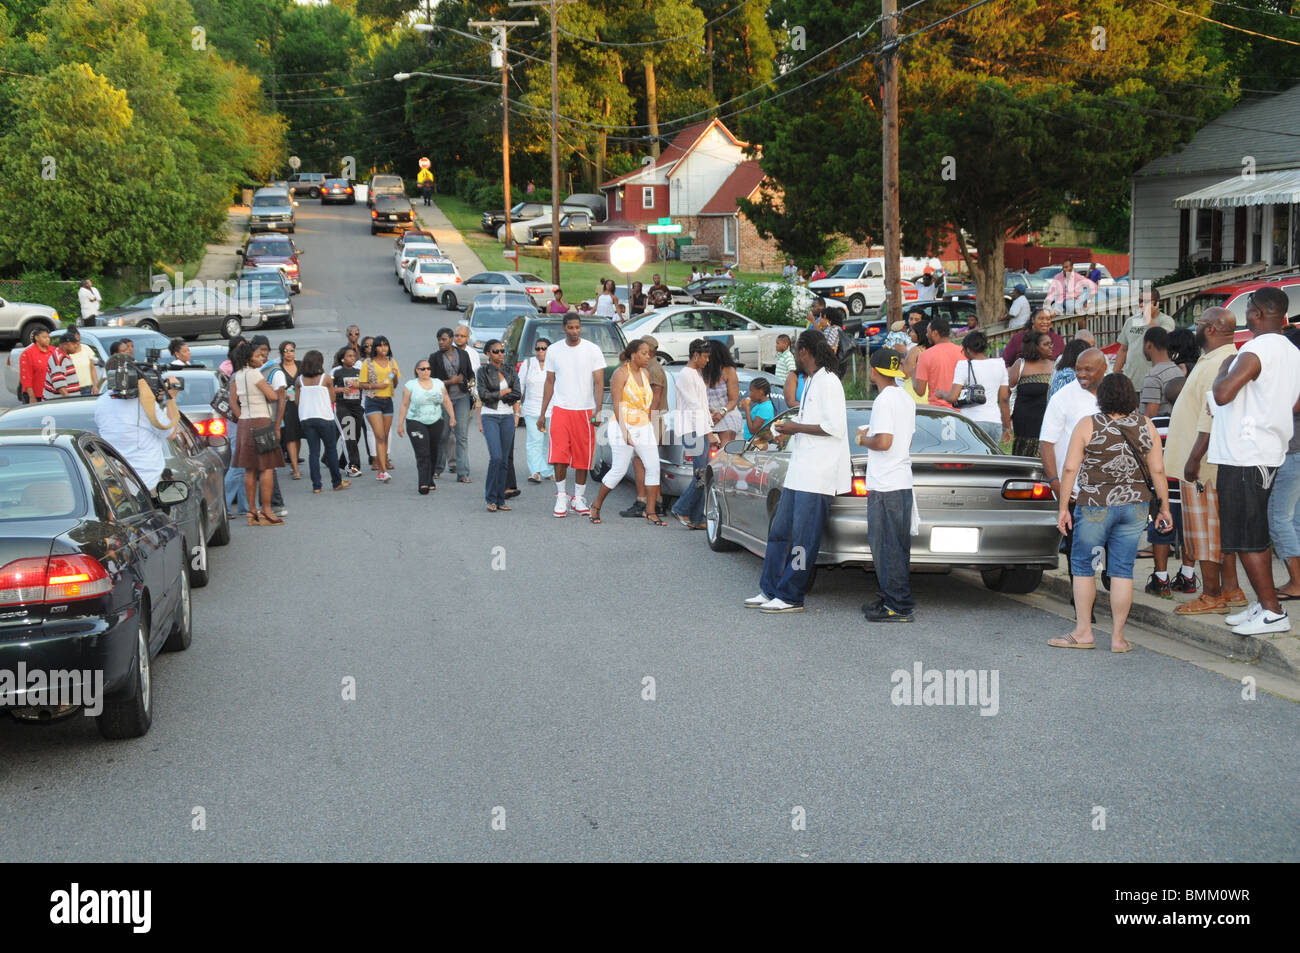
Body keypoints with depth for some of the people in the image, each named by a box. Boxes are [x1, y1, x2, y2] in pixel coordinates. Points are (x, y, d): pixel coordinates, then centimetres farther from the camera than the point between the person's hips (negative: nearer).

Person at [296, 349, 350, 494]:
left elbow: (297, 401, 6)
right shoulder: (326, 378, -6)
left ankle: (316, 485, 1)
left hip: (305, 418, 3)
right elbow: (332, 399, 1)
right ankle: (337, 482, 19)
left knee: (313, 451, 5)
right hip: (324, 417, -3)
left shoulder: (300, 380, 2)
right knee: (331, 450, 10)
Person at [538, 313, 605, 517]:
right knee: (559, 456, -9)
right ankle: (561, 497, 5)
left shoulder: (592, 350, -1)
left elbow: (599, 383, -4)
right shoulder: (554, 351, 6)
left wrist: (598, 410, -17)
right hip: (560, 409, 1)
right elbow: (550, 382, 13)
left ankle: (578, 498, 16)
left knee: (582, 457, 4)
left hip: (585, 411, -1)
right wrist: (542, 413, 10)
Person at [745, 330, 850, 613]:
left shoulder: (828, 382, -13)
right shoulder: (812, 382, 18)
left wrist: (797, 428, -14)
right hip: (799, 473, 10)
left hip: (817, 476, -10)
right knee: (779, 531, 11)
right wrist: (791, 430, 19)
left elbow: (834, 427, -20)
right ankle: (770, 590, 18)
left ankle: (791, 597, 0)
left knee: (802, 539, -5)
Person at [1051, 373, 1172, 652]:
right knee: (1122, 570, 6)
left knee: (1083, 567, 9)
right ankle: (1118, 636, 6)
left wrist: (1063, 507, -1)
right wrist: (1164, 508, 10)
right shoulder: (1146, 426, 3)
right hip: (1135, 506, 3)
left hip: (1095, 506, -3)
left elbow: (1070, 469, -7)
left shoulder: (1088, 425, -6)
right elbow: (1158, 471, 3)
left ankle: (1083, 632, 10)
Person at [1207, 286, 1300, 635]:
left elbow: (1221, 395, -26)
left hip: (1243, 456, -9)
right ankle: (1263, 603, 22)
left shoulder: (1255, 351, -18)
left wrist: (1223, 370, -7)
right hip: (1268, 452, 9)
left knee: (1246, 537, -6)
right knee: (1255, 534, 17)